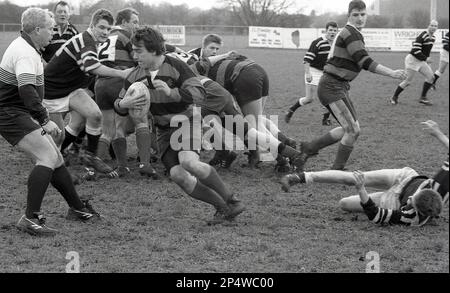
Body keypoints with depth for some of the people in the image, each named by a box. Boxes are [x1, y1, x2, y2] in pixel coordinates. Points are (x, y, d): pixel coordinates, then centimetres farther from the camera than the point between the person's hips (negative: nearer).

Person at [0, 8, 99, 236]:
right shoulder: (25, 54, -21)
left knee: (55, 158, 13)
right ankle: (30, 218, -25)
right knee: (47, 158, -22)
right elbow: (27, 90, -36)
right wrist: (45, 120, -39)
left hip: (22, 113, 11)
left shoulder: (25, 47, 14)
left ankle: (77, 208, 25)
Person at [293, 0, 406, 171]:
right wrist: (392, 74, -25)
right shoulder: (351, 33, -16)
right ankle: (337, 172, 0)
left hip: (339, 87, 10)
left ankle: (308, 147, 21)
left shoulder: (353, 33, 16)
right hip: (332, 87, -10)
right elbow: (365, 62, -24)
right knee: (353, 131, -10)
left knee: (349, 130, 14)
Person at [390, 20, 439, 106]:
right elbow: (415, 50, -24)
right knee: (408, 81, -6)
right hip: (413, 59, -8)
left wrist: (427, 59, 12)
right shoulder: (422, 36, -21)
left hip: (421, 61, 8)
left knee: (431, 77, -3)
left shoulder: (433, 38, 7)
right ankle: (394, 97, 10)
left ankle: (423, 98, 8)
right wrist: (425, 58, -19)